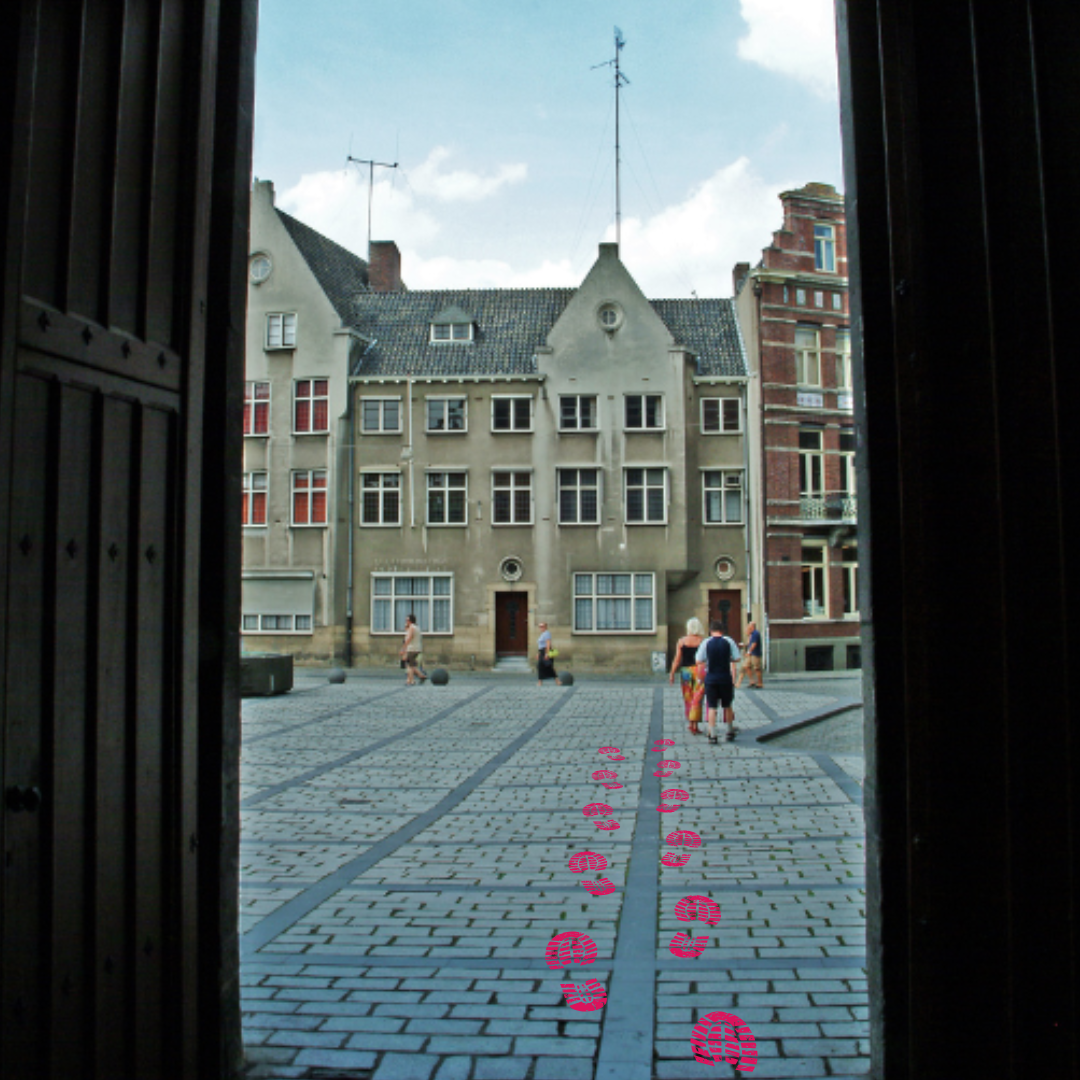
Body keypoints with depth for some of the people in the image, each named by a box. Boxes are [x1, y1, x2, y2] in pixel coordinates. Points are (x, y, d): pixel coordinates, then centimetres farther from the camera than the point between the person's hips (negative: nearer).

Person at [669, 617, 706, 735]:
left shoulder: (681, 641, -1)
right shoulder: (703, 641, -4)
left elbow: (677, 659, -2)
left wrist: (672, 673, 3)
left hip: (686, 671, 2)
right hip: (699, 671, -2)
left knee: (688, 698, 14)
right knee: (697, 699, 1)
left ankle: (690, 723, 21)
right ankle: (694, 725, -4)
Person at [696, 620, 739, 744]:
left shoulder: (705, 643, -3)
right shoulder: (728, 642, 0)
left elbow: (699, 661, -4)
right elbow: (733, 661, -2)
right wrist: (733, 679, 4)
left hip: (710, 678, -1)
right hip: (726, 678, 1)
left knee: (712, 707, 3)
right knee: (727, 706, 16)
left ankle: (712, 735, 1)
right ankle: (730, 731, 26)